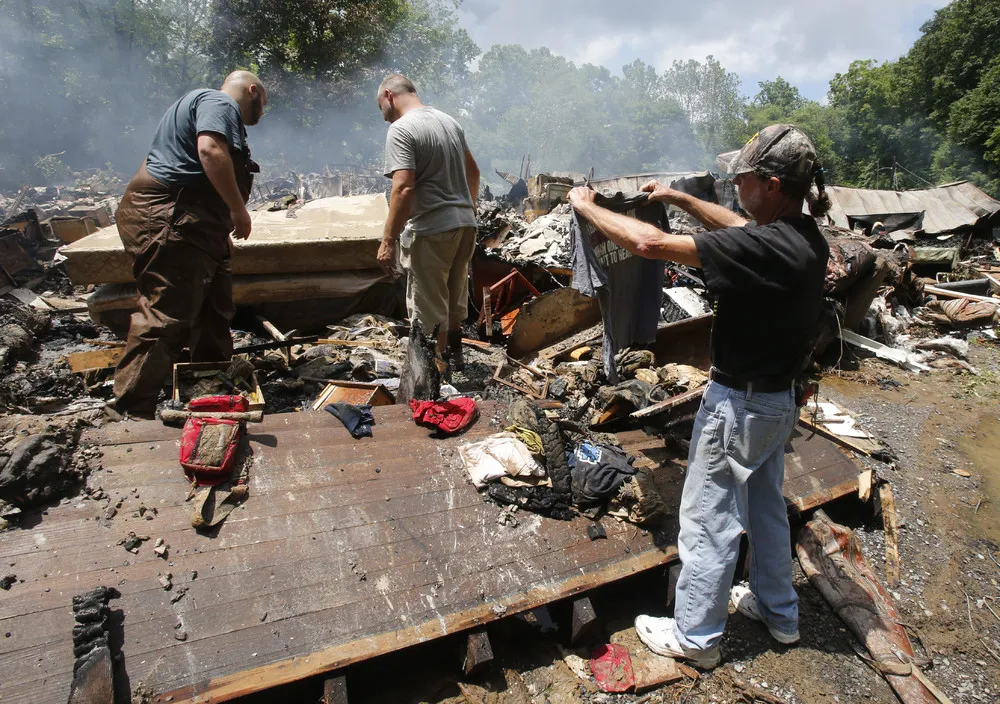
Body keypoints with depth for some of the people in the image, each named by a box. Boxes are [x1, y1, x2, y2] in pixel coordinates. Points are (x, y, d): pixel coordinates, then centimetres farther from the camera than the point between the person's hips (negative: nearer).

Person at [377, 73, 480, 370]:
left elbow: (404, 188, -23)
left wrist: (388, 241, -20)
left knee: (429, 307, 2)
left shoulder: (401, 129, -12)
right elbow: (473, 172, 20)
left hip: (432, 230, -8)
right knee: (455, 296, 22)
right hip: (466, 223, 9)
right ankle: (454, 355, 39)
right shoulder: (449, 120, 13)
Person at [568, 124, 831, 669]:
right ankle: (778, 611, 44)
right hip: (779, 399, 9)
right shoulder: (807, 238, -1)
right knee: (766, 506, 25)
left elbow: (649, 243, -29)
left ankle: (695, 635, 25)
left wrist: (587, 206, -15)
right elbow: (739, 227, 18)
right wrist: (680, 199, 16)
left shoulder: (764, 249, -28)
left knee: (708, 522, 7)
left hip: (738, 405, -9)